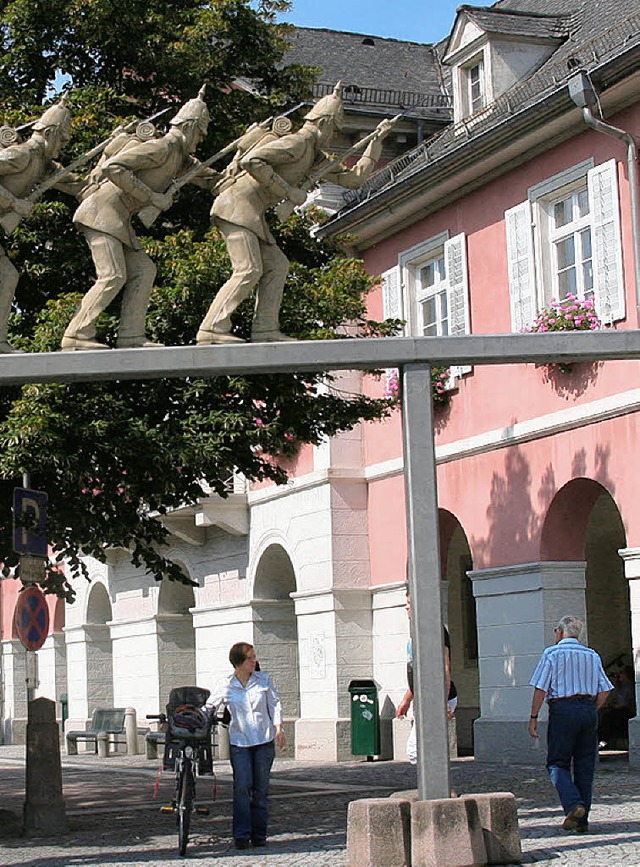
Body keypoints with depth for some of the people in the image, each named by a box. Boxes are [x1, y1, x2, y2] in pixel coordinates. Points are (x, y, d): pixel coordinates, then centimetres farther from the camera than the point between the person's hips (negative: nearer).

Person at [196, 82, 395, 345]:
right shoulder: (297, 143, -11)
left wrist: (377, 140, 26)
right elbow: (251, 161, -23)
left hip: (251, 212, 10)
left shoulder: (316, 158, 20)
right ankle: (212, 328, -19)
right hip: (237, 203, -10)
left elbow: (354, 177, 24)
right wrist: (287, 190, -19)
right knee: (249, 271, -17)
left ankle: (265, 330, 0)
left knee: (276, 265, 4)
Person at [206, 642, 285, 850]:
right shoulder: (224, 686, 0)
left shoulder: (264, 680, 4)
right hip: (239, 742, -1)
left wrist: (278, 728, -1)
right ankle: (241, 835, -7)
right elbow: (209, 708, 5)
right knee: (242, 787, -12)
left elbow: (274, 704, 9)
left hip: (264, 740, 1)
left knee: (261, 788, 5)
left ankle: (259, 834, 12)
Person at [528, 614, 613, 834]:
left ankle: (573, 804, -21)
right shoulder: (592, 656, 12)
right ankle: (582, 820, 8)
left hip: (562, 710, -4)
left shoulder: (552, 654, -1)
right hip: (588, 711, 4)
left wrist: (533, 717, -2)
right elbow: (604, 690, 9)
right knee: (584, 766, 8)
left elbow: (541, 689, -7)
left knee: (557, 764, 2)